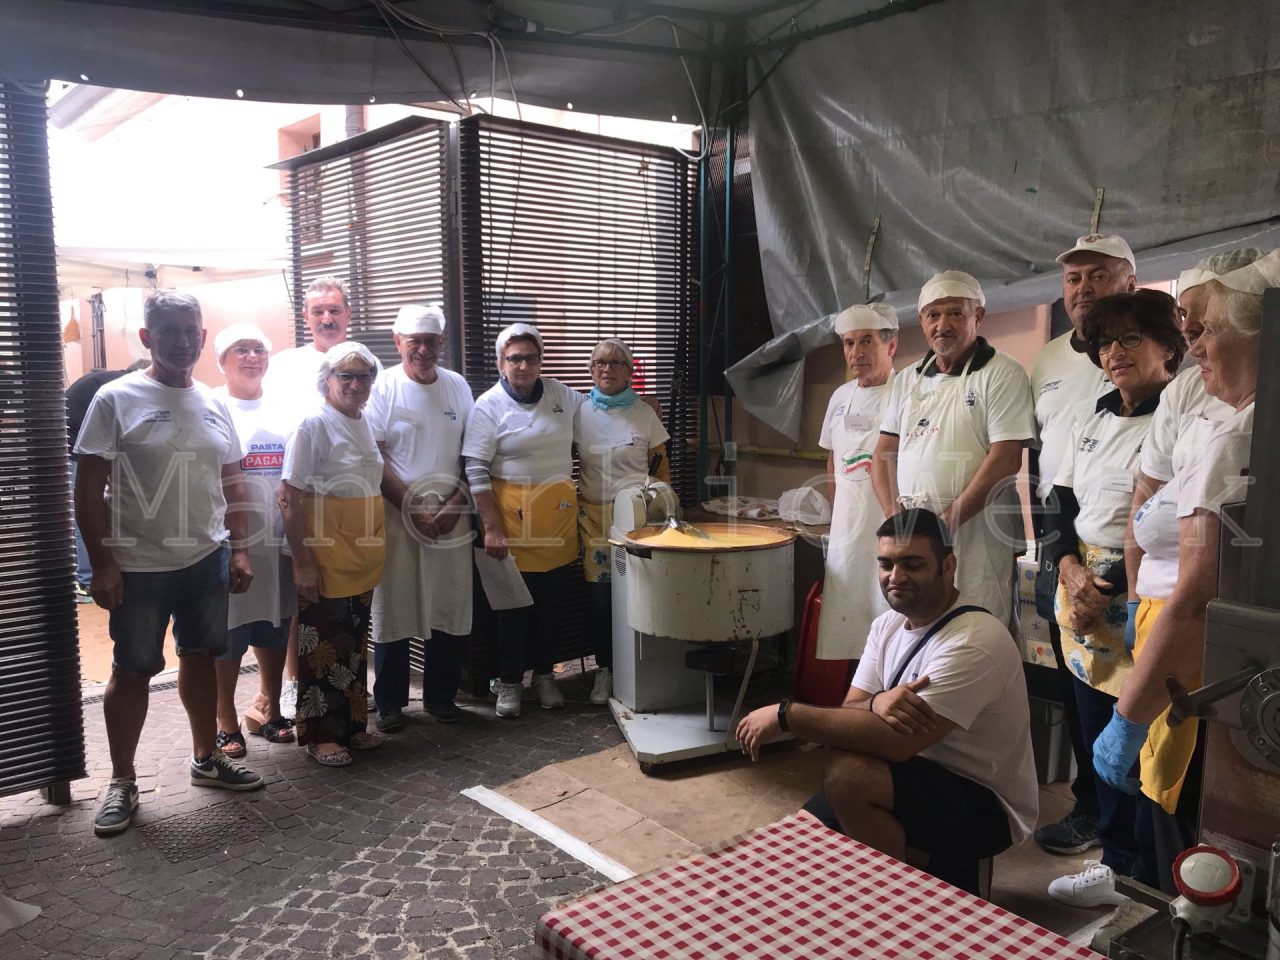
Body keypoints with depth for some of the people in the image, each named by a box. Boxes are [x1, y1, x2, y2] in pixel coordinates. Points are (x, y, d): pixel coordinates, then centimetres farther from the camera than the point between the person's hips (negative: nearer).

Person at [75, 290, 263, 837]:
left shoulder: (213, 404, 7)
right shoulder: (117, 399, -8)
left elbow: (231, 483, 12)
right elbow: (89, 486, -10)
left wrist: (238, 549, 7)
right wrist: (102, 563, -14)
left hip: (207, 560, 5)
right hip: (138, 566, -4)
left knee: (199, 658, 16)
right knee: (132, 670, 6)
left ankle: (206, 759, 31)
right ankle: (122, 782, 20)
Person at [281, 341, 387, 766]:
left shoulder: (365, 425, 10)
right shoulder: (313, 427, -12)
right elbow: (292, 501, -15)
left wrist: (378, 542, 15)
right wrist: (303, 563, -18)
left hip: (363, 559, 7)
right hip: (325, 561, -7)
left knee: (354, 644, 16)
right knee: (321, 647, 3)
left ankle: (351, 723, 28)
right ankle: (318, 734, 16)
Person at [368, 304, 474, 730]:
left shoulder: (458, 387, 8)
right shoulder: (383, 388, -3)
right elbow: (372, 458, -7)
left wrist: (456, 504, -5)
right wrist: (412, 508, -11)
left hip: (450, 516, 3)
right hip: (395, 515, -3)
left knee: (449, 609, 6)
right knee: (392, 610, 3)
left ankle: (440, 696, 21)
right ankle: (389, 702, 16)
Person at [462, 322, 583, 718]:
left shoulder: (559, 393, 6)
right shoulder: (489, 406, -8)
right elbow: (476, 471, -11)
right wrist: (492, 528, -15)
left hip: (558, 513, 5)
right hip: (512, 514, -4)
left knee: (552, 599, 12)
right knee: (514, 602, 4)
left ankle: (544, 675, 29)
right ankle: (509, 683, 19)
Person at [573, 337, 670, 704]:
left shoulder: (644, 413, 4)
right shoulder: (579, 413, 5)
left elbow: (662, 468, 8)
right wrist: (570, 505, 4)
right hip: (595, 514, 1)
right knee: (599, 593, 0)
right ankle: (604, 669, 16)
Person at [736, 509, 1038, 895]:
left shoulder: (973, 641, -25)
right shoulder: (888, 624, 1)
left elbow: (898, 742, -32)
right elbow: (850, 713, -4)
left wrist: (786, 715, -28)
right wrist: (877, 703, -30)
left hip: (986, 807, -7)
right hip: (923, 783, 8)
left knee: (846, 774, -29)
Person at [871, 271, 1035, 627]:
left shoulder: (1002, 374, -3)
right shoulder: (907, 380, 15)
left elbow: (1006, 458, -11)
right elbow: (884, 452, 15)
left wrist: (947, 521, -15)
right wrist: (895, 515, -1)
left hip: (975, 533, -5)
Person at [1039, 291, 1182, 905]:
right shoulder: (1088, 415, 12)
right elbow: (1059, 503, 12)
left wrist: (1111, 585, -16)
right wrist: (1070, 568, -4)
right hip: (1080, 593, 7)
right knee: (1097, 738, 14)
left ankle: (1148, 884, 18)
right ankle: (1116, 860, 30)